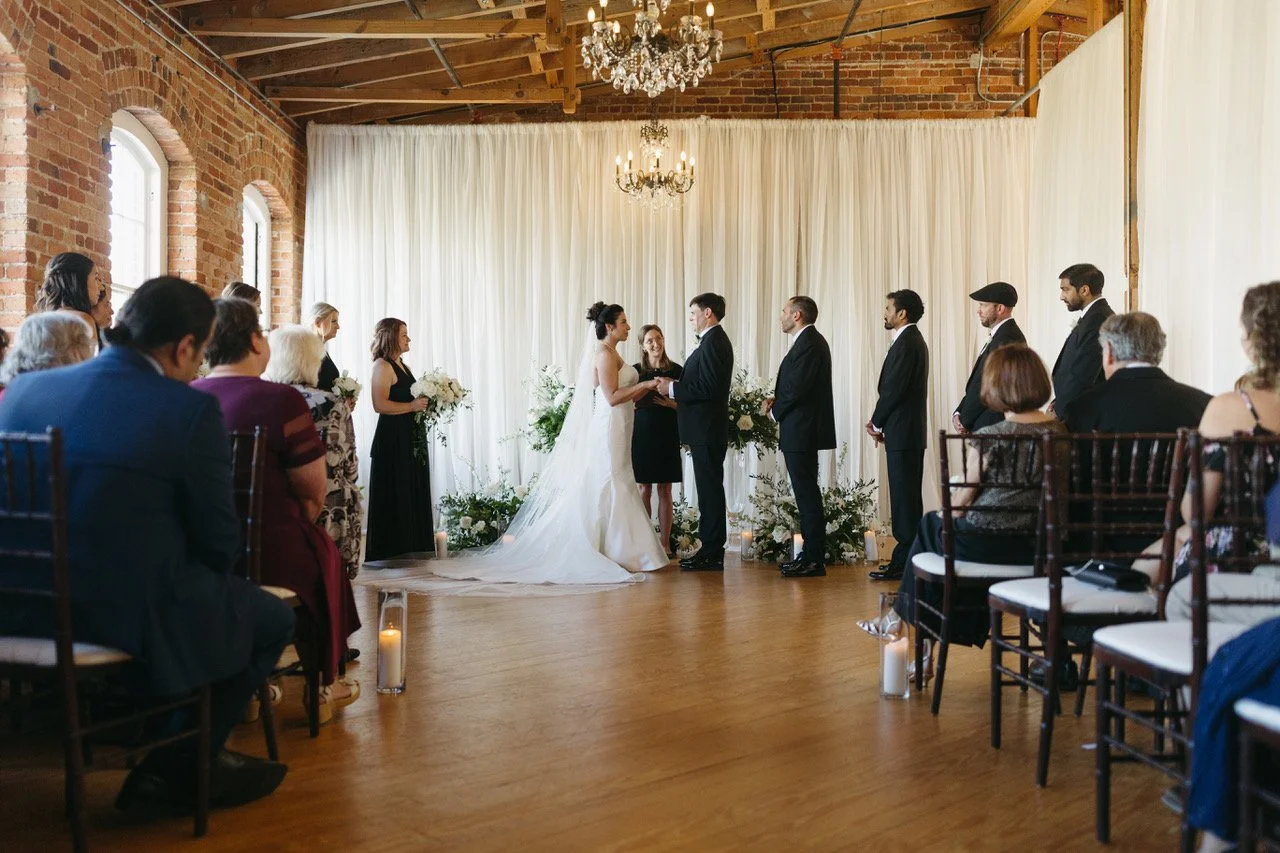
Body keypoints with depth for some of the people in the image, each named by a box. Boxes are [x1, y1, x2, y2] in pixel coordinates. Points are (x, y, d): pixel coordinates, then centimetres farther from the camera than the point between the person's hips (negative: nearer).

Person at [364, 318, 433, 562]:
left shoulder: (401, 364, 16)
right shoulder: (383, 366, -11)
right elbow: (380, 405, -21)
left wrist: (425, 402, 9)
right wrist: (412, 406, -18)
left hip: (409, 439, 9)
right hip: (392, 440, -9)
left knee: (412, 494, 11)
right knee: (394, 497, -3)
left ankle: (409, 548, 18)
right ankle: (391, 551, 4)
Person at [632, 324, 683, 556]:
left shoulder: (676, 370, 3)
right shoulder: (636, 370, 2)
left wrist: (671, 403, -14)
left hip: (667, 434, 0)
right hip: (642, 433, 0)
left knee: (664, 489, 3)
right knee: (644, 489, 2)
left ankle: (665, 543, 8)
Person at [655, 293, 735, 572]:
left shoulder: (713, 342, -15)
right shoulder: (714, 340, 17)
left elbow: (708, 388, -23)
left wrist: (673, 388, -14)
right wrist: (675, 387, 9)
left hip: (707, 430, -11)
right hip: (706, 429, 11)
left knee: (710, 489, -5)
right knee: (709, 488, 13)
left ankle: (711, 554, 0)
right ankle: (711, 550, 19)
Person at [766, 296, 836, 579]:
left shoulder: (808, 343, -15)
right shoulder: (811, 340, 18)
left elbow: (797, 387, -21)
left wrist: (776, 411, -7)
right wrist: (778, 401, 7)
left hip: (801, 431, -11)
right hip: (802, 431, 11)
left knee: (807, 493, -7)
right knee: (806, 492, 12)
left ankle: (814, 560, -2)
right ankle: (812, 555, 18)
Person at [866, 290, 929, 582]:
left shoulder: (906, 343, -14)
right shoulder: (913, 340, 18)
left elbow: (894, 389, -18)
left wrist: (877, 423, -6)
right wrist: (880, 421, 10)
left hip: (902, 432, -10)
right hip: (910, 431, 10)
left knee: (904, 496, -7)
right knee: (908, 495, 12)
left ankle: (903, 562, -3)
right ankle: (908, 558, 17)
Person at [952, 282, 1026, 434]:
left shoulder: (1007, 337, -16)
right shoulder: (999, 335, 16)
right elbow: (977, 384, 15)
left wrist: (964, 422, -8)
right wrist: (958, 413, 2)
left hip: (995, 426, -9)